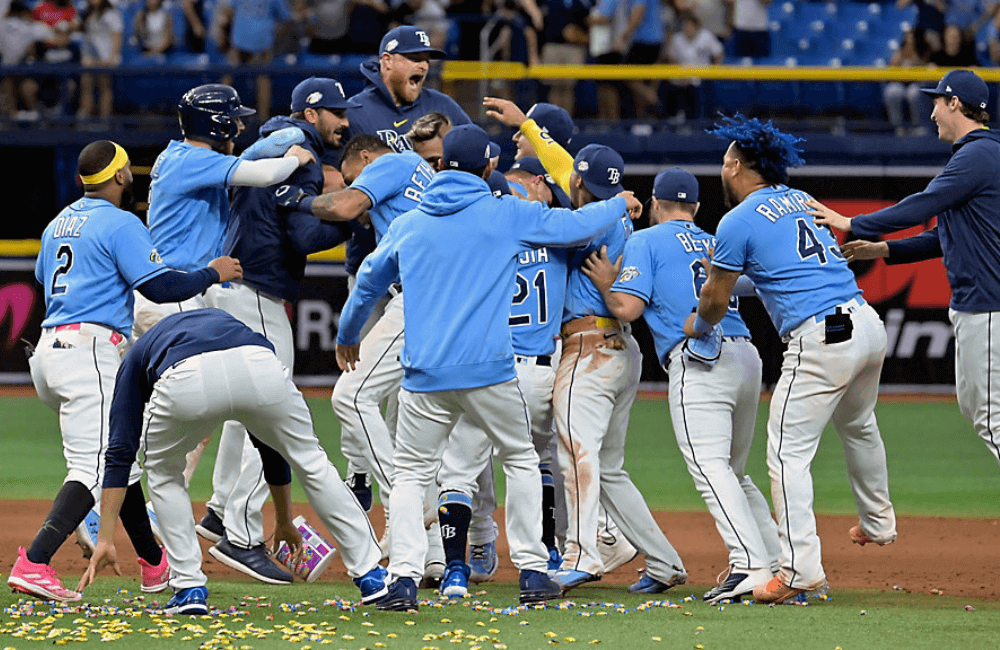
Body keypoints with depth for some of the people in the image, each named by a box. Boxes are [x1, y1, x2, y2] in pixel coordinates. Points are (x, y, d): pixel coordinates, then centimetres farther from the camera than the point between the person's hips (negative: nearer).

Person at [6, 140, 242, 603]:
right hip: (89, 352, -9)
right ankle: (33, 564, -33)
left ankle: (155, 566, 26)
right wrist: (213, 274, 4)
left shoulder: (58, 224, 20)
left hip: (49, 349, 9)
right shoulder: (120, 224, -6)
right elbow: (161, 287, -12)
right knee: (95, 468, -17)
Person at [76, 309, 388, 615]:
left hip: (187, 382, -2)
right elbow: (271, 441, 50)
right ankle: (370, 577, 27)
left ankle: (190, 589, 21)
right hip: (259, 368, 2)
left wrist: (105, 540, 27)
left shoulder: (137, 356, 39)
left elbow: (120, 451, 27)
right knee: (310, 461, 27)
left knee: (162, 470, 29)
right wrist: (285, 521, 60)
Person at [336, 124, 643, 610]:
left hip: (425, 375, 1)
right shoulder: (508, 215, 2)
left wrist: (346, 338, 41)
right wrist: (620, 205, 31)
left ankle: (403, 579, -8)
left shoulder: (407, 225, 11)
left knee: (410, 474, 9)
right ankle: (532, 572, 12)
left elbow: (368, 284, 23)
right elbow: (576, 225, 10)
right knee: (520, 460, 17)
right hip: (490, 370, -1)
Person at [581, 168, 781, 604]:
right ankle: (779, 563, 10)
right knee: (733, 472, 17)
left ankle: (750, 565, -30)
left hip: (699, 359, -7)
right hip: (746, 356, 7)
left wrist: (605, 284, 16)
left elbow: (627, 309, -4)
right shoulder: (715, 244, 28)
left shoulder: (645, 241, 8)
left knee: (709, 466, -15)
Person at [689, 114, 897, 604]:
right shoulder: (802, 200, 18)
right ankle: (878, 522, 50)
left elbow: (715, 300, 5)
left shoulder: (738, 222, -3)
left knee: (788, 453, -5)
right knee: (858, 425, 32)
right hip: (868, 323, 8)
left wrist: (697, 326, 27)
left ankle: (800, 568, -13)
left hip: (819, 340, -8)